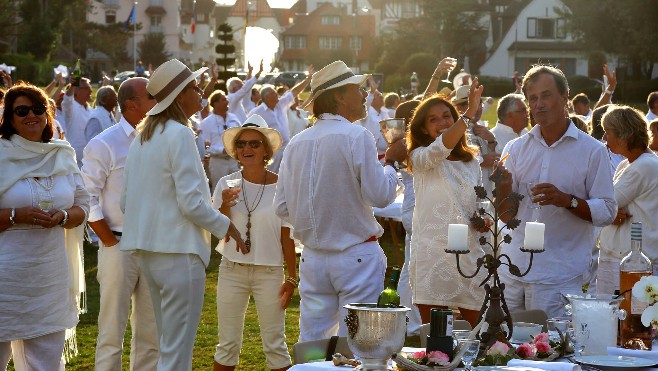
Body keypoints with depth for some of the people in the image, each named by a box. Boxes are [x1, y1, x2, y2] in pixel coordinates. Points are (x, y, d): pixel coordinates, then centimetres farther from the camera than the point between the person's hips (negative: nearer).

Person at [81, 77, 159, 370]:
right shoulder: (104, 145, -8)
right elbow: (88, 199, -10)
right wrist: (110, 242, -10)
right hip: (119, 245, -5)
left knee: (151, 332, 11)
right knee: (112, 332, 0)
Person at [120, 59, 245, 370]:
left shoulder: (142, 137, 13)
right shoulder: (180, 135, -13)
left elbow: (125, 202, 15)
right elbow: (192, 203, -18)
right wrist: (226, 227, -4)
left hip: (146, 252, 9)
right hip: (178, 251, -9)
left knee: (167, 346, 19)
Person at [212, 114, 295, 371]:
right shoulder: (226, 184, 0)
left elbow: (287, 236, 0)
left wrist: (292, 278, -1)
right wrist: (225, 206, -19)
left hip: (269, 272, -1)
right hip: (232, 270, 2)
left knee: (275, 345, 3)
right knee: (228, 345, 8)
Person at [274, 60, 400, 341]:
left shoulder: (296, 143, 6)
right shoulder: (356, 136, -12)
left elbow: (282, 207, 8)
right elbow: (380, 195, -14)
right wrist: (391, 162, 2)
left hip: (313, 258, 6)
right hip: (356, 256, -6)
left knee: (312, 342, 10)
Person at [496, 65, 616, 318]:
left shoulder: (592, 151, 0)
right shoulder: (515, 149, 10)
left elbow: (607, 212, -4)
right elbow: (506, 215, 8)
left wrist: (567, 200, -18)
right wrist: (503, 188, -12)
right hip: (512, 271, 4)